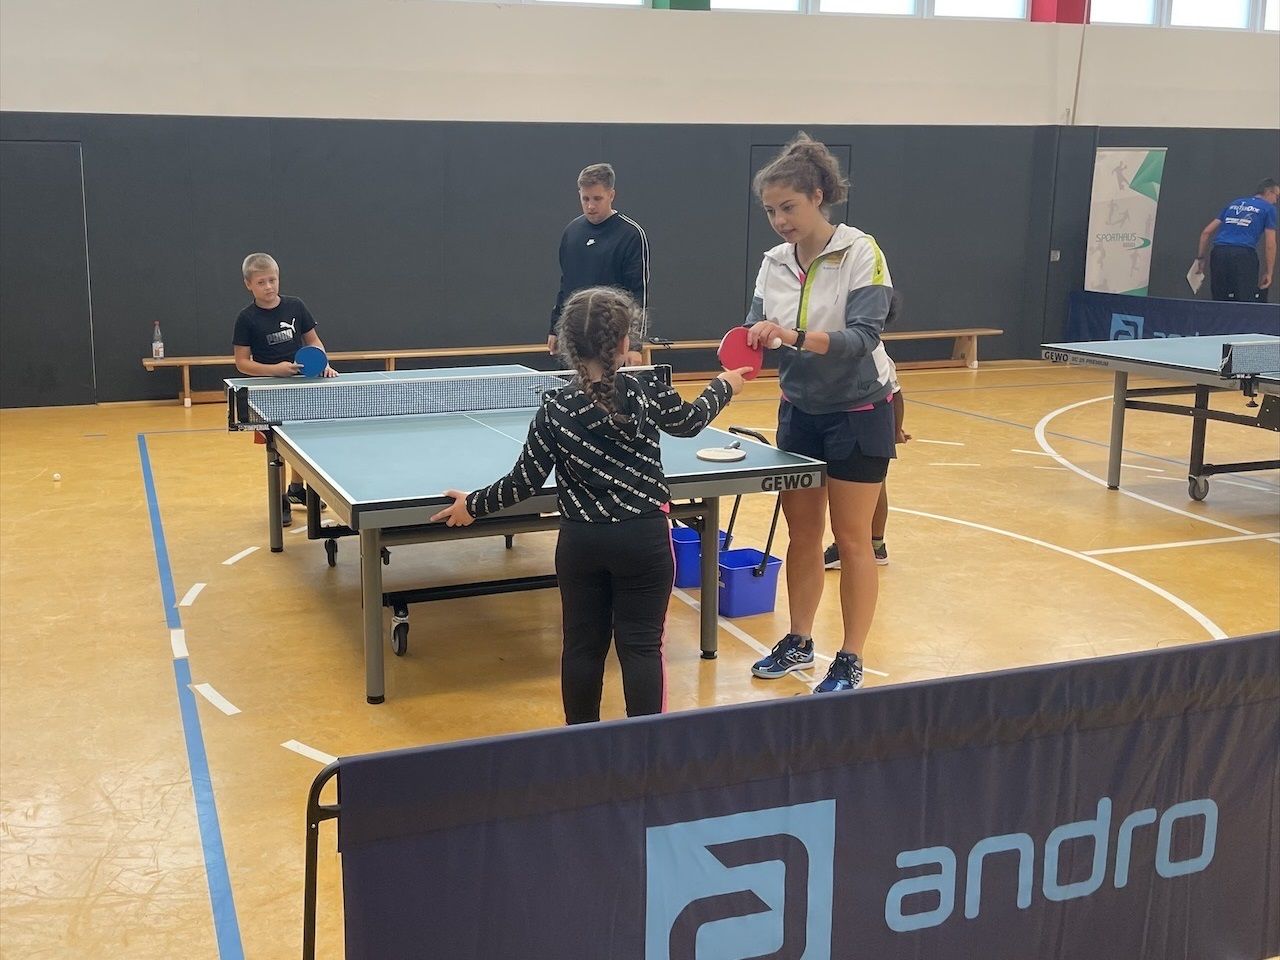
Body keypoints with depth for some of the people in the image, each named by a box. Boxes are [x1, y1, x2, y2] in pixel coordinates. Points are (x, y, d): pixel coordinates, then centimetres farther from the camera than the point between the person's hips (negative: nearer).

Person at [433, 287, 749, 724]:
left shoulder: (555, 409, -7)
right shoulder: (648, 391, -8)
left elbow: (526, 482, -4)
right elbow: (689, 422, 12)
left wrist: (473, 505, 12)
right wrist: (723, 386, 31)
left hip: (580, 541, 1)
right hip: (643, 538, -1)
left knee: (583, 645, 13)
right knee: (641, 646, 6)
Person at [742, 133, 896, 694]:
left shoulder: (860, 253, -15)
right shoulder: (775, 263, 1)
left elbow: (863, 336, -25)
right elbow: (759, 328, -5)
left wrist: (794, 336, -38)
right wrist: (747, 341, -28)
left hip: (858, 415, -5)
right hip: (799, 412, 5)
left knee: (851, 539, 3)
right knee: (802, 533, 12)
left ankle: (850, 662, 14)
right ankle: (798, 643, 27)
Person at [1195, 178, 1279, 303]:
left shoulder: (1233, 204, 25)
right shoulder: (1268, 208, 11)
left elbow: (1206, 232, 20)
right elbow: (1270, 245, 3)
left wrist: (1200, 258, 23)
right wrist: (1269, 272, 7)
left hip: (1218, 252, 5)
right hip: (1244, 254, -5)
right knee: (1247, 305, -5)